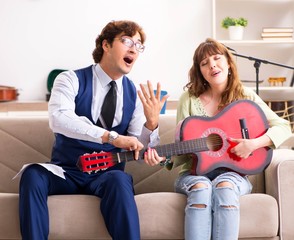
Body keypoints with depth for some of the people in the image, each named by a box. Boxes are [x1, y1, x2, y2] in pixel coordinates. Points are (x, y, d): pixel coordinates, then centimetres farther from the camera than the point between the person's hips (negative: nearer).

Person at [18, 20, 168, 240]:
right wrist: (111, 136, -36)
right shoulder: (71, 80, -4)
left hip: (108, 175, 1)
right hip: (67, 171, -1)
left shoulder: (136, 95, 5)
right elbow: (58, 118, -26)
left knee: (119, 180, -34)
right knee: (33, 174, -32)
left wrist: (152, 123, -20)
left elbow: (138, 151, 1)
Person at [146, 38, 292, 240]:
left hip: (232, 172, 0)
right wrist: (165, 156, -21)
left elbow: (283, 127, -1)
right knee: (201, 188, -34)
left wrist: (254, 144, -17)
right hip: (195, 172, 0)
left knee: (224, 187, -35)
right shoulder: (189, 99, 2)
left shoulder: (246, 96, 3)